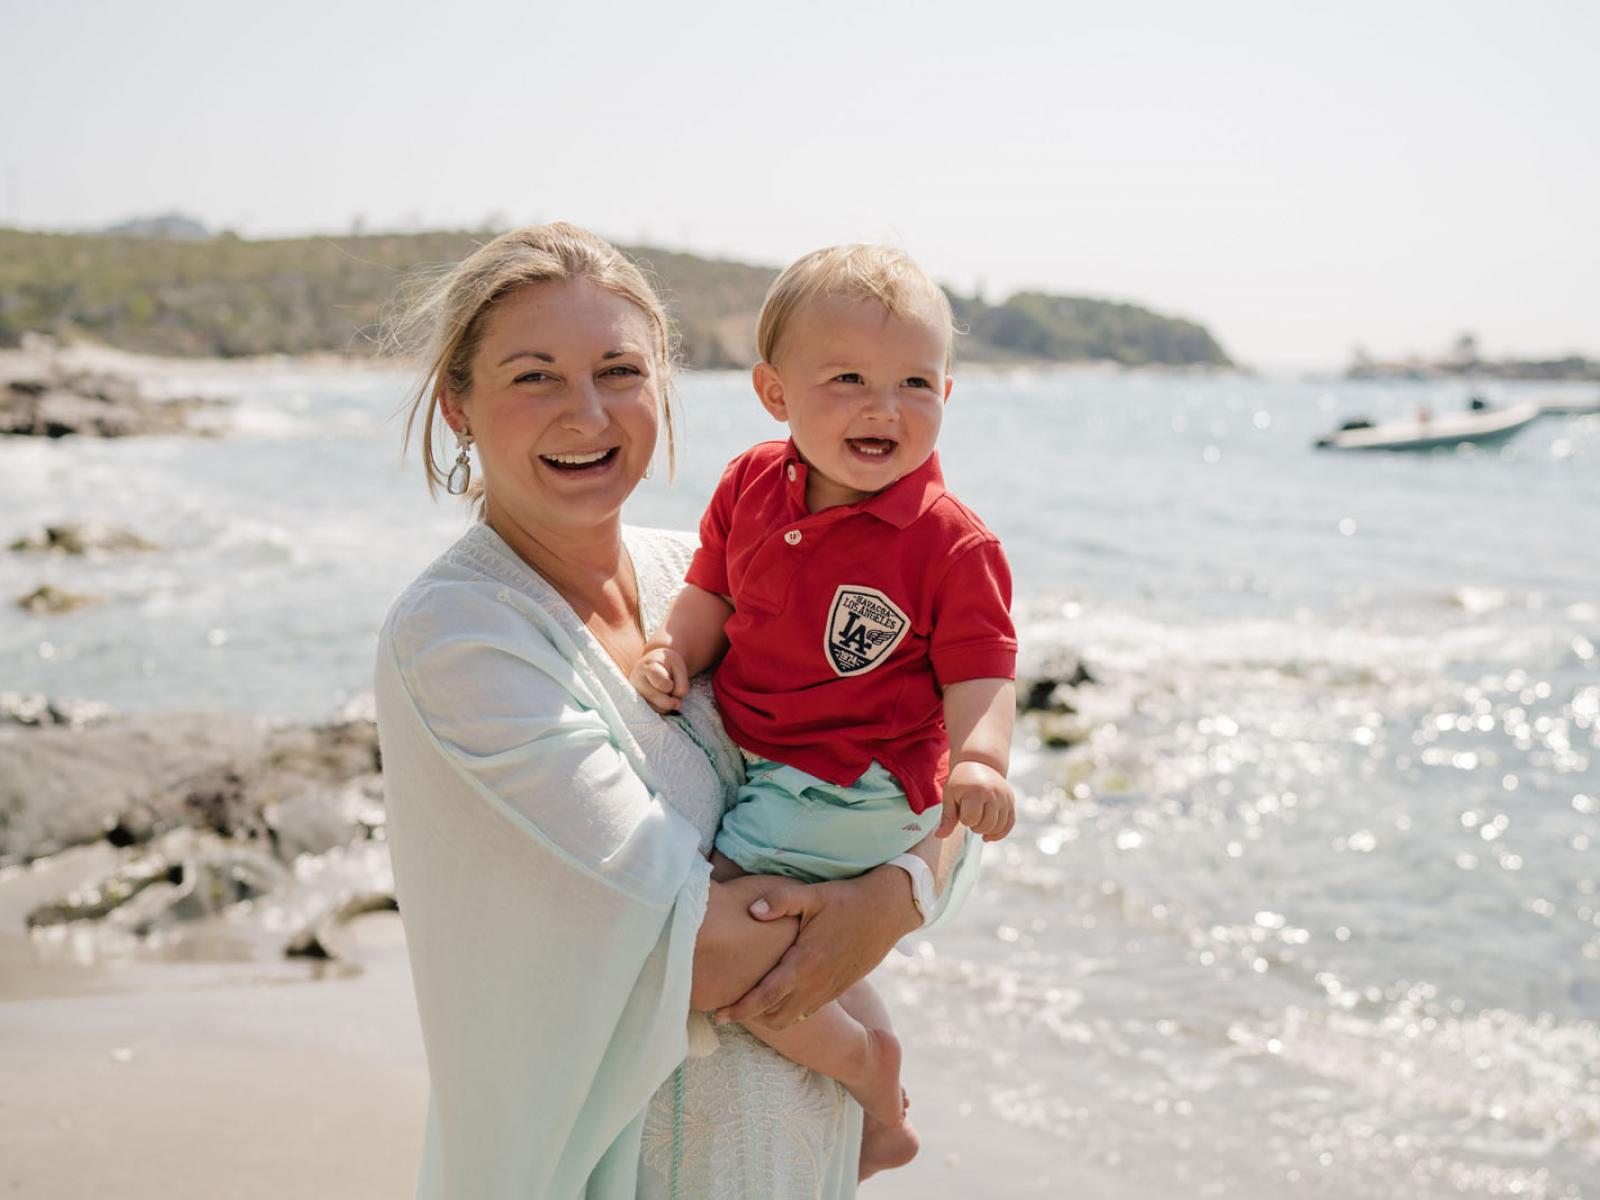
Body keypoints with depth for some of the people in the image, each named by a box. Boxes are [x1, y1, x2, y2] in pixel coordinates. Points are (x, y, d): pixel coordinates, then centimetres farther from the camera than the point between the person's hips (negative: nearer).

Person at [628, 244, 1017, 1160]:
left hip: (851, 796, -7)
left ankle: (868, 1077, 3)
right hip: (755, 759, 7)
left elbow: (980, 673, -14)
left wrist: (980, 759, -32)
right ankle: (870, 1043, 46)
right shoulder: (752, 484, -2)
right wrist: (677, 649, -10)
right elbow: (714, 593, 10)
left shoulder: (953, 543, -17)